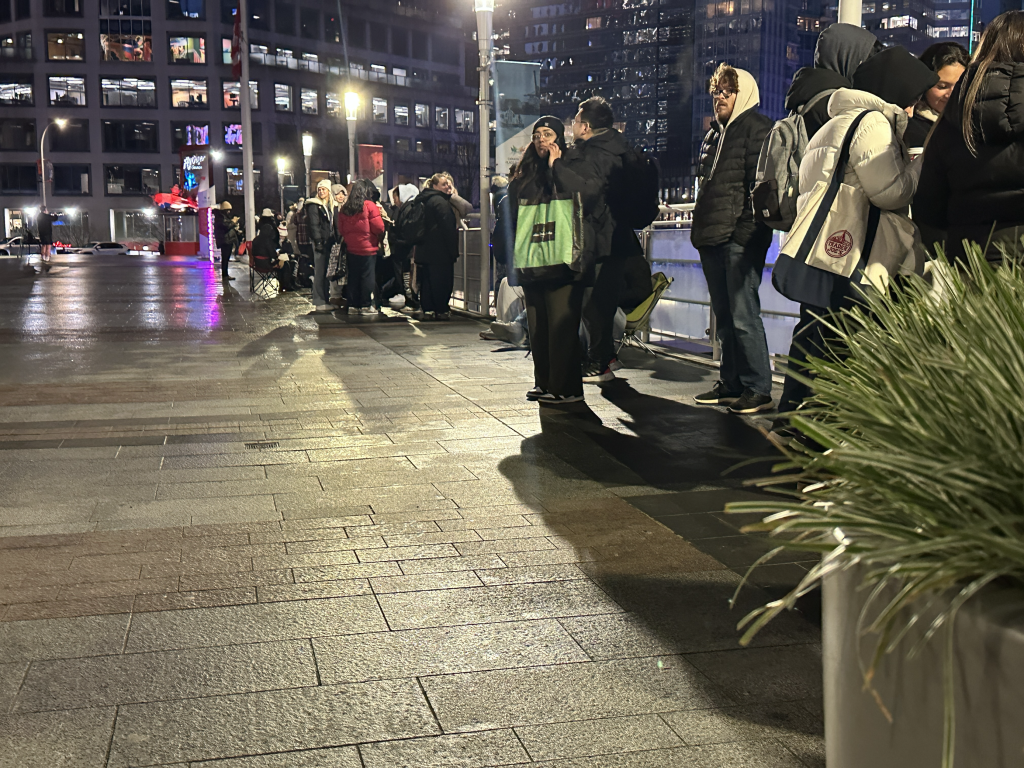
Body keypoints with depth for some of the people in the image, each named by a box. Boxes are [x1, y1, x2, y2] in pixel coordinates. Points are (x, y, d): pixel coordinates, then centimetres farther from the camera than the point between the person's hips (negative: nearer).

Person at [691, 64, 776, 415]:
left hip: (740, 239, -9)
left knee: (743, 316, -10)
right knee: (724, 316, 12)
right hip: (712, 238, 9)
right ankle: (731, 383, 19)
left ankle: (758, 389, -5)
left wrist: (747, 229, -19)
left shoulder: (756, 127, -4)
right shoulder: (715, 133, 22)